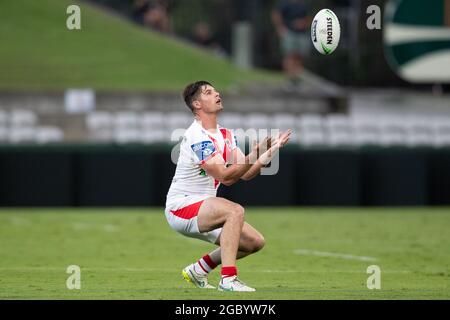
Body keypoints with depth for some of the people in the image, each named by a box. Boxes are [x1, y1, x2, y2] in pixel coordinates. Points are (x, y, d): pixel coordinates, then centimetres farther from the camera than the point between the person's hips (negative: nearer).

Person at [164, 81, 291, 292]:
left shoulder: (225, 135, 12)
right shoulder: (197, 136, -19)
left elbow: (245, 173, 9)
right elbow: (224, 177, -25)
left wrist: (271, 151, -2)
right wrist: (254, 156, -34)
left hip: (202, 208, 9)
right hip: (181, 206, -9)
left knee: (255, 242, 4)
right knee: (235, 211, -33)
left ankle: (198, 270, 19)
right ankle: (228, 279, -36)